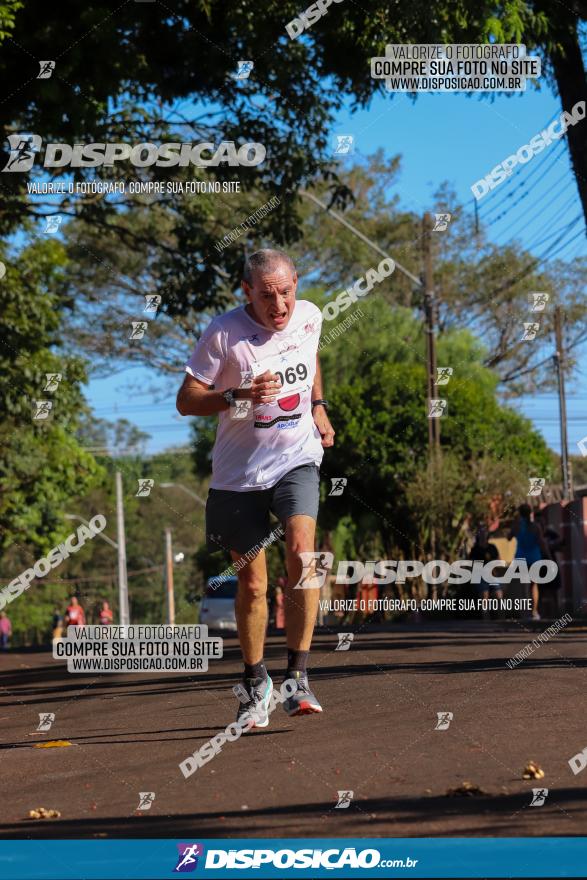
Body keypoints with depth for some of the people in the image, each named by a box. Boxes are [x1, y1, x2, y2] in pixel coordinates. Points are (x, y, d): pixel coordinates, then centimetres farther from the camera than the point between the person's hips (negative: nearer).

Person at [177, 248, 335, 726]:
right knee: (252, 583, 6)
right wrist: (239, 396, -26)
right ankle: (255, 683, 28)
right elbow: (186, 401, -12)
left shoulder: (309, 316, -1)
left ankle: (298, 676, -19)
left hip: (297, 459, 1)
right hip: (239, 472, -1)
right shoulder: (223, 333, -14)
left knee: (301, 551, -24)